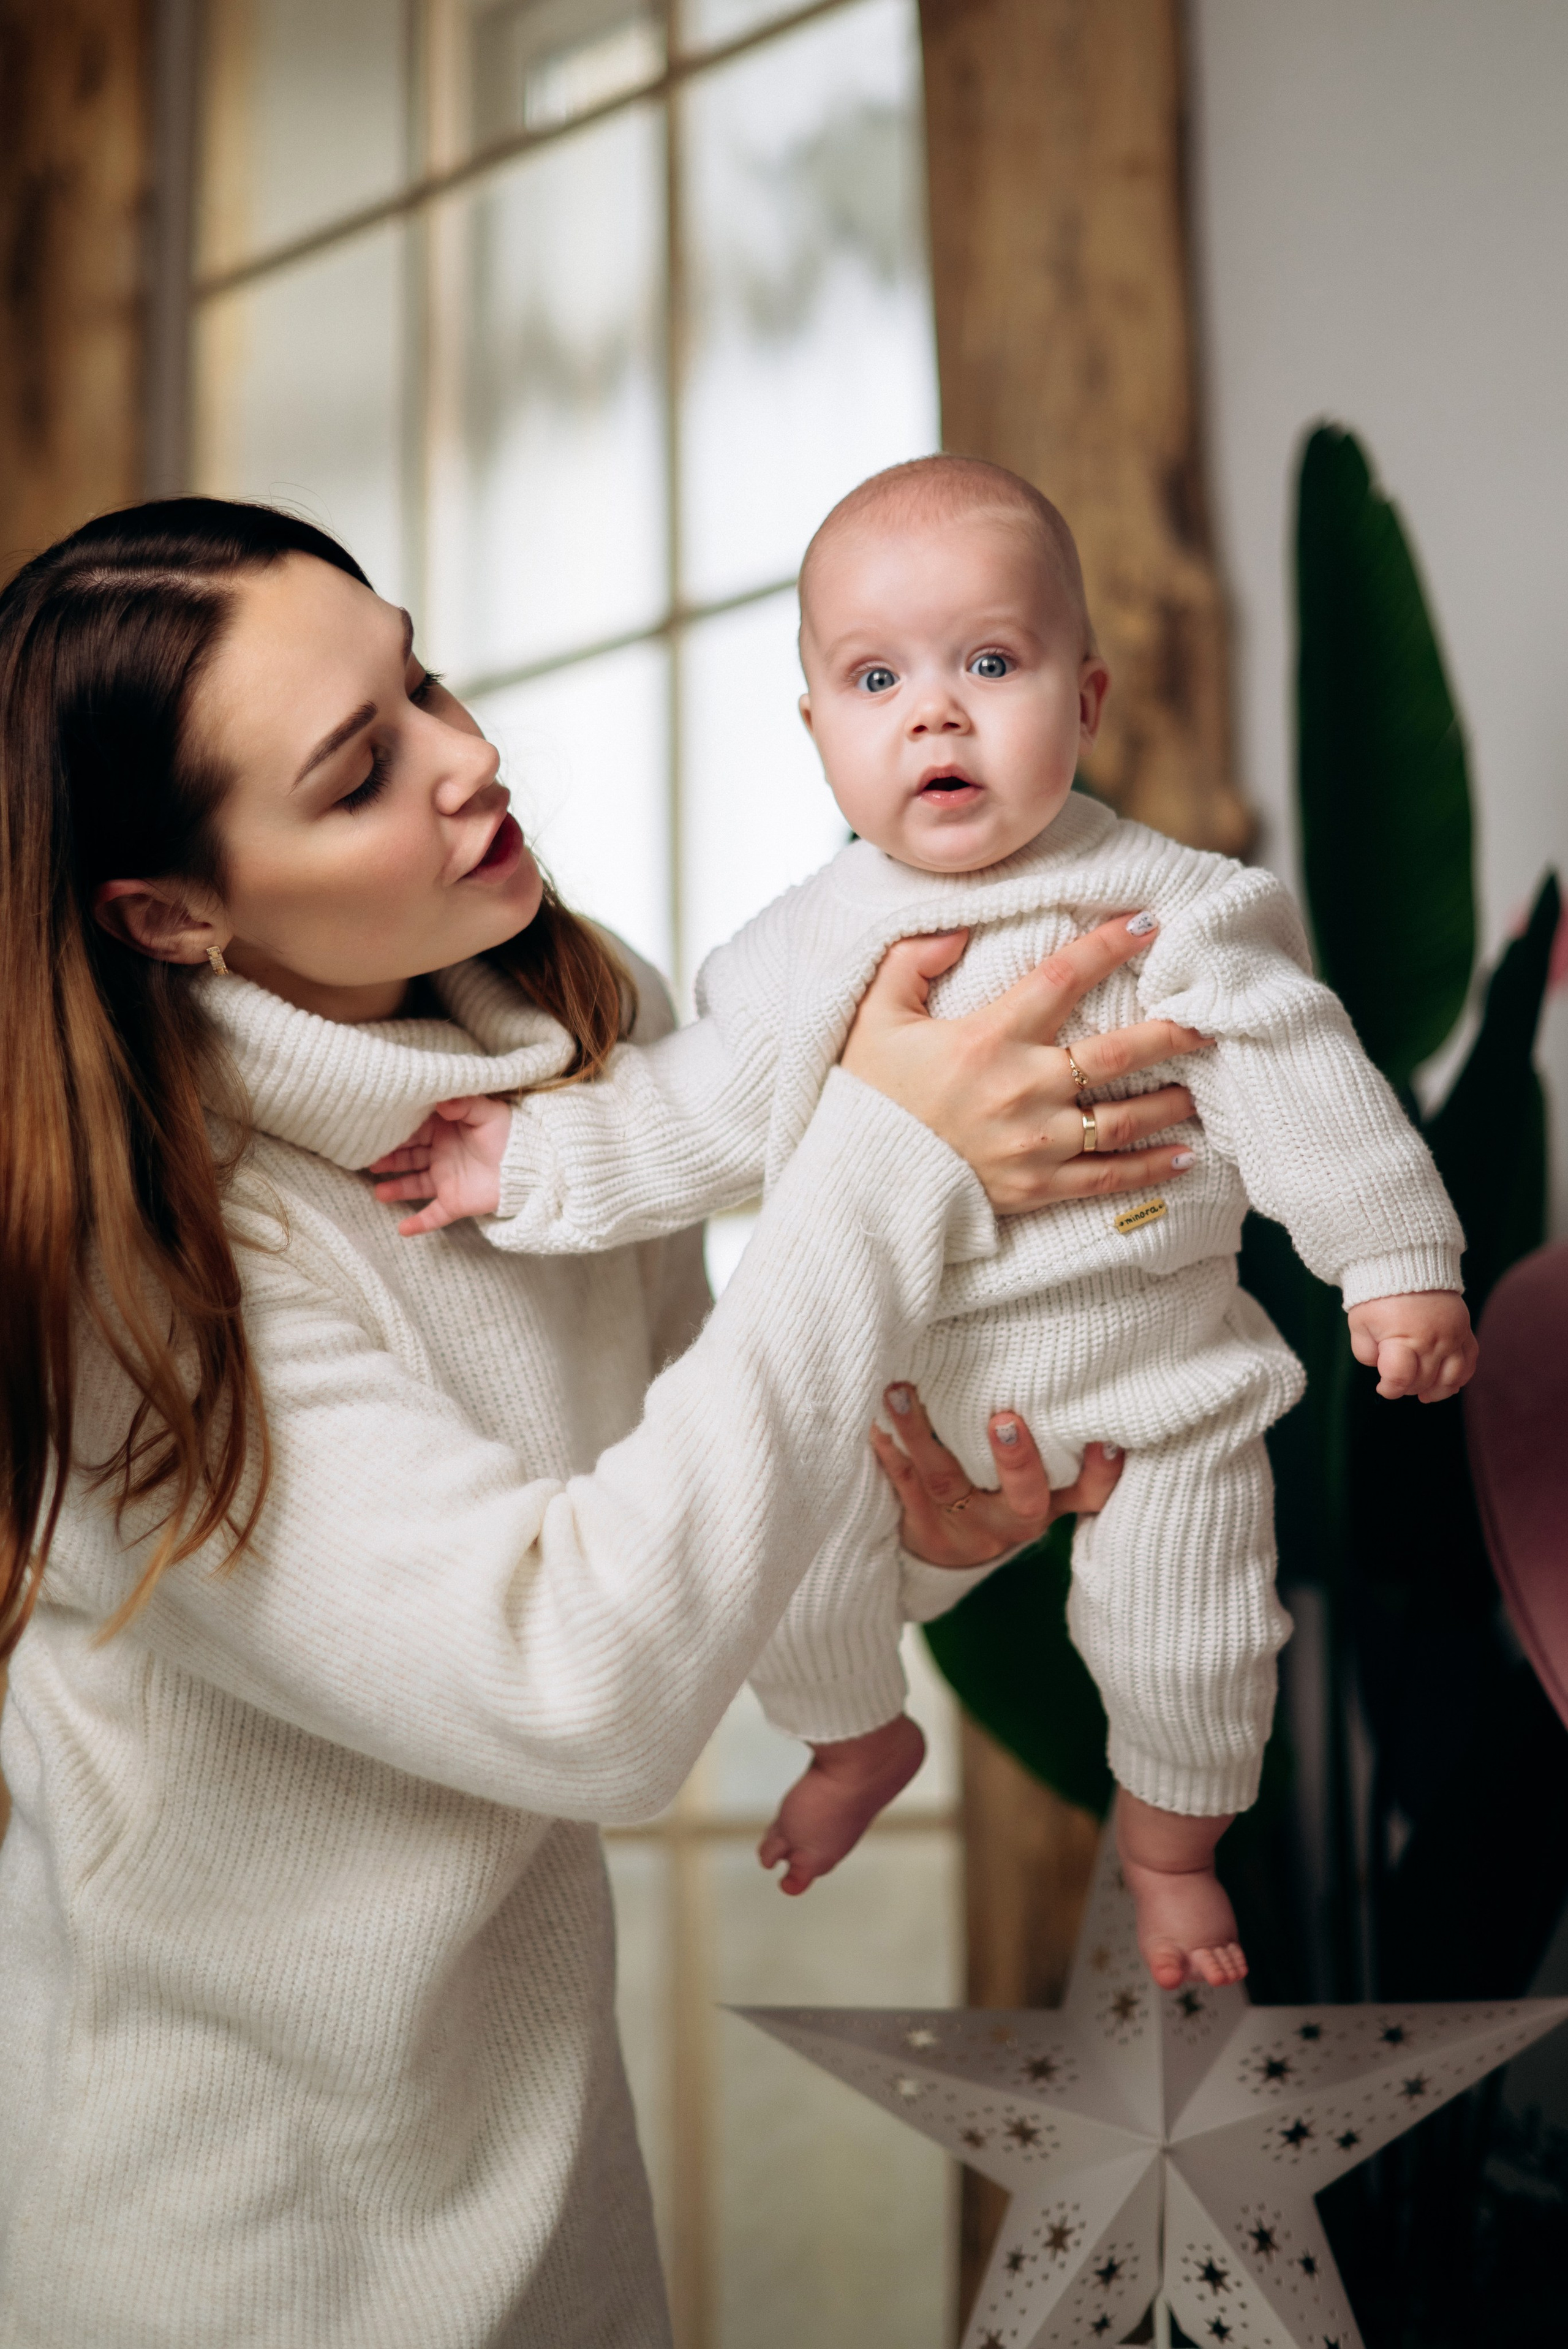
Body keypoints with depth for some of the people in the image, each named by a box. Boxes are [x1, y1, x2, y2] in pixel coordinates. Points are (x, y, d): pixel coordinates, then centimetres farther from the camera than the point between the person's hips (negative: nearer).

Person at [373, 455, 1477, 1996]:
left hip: (1146, 1364, -2)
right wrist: (526, 1161, -11)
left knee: (1187, 1648, 7)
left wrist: (1398, 1265, -12)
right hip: (886, 1368, 2)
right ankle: (858, 1738, 45)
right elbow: (695, 1117, -2)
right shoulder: (808, 950, -8)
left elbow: (1296, 1084, -11)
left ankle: (1168, 1841, 41)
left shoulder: (1164, 913, -16)